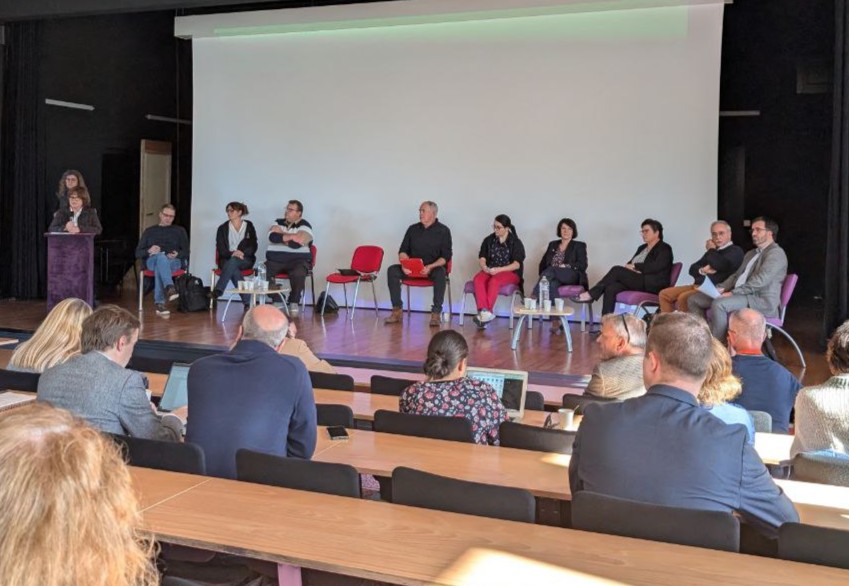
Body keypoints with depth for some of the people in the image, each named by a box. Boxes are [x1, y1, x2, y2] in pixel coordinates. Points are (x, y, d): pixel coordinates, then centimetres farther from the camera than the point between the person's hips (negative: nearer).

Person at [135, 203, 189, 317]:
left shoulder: (180, 230, 25)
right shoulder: (149, 231, 26)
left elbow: (186, 252, 14)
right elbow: (138, 253, 15)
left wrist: (177, 254, -11)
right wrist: (149, 251, -8)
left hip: (174, 262, 0)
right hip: (152, 261, 0)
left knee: (159, 266, -38)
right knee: (161, 256, -39)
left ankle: (160, 302, -52)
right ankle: (169, 288, -63)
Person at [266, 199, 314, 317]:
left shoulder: (304, 226, 2)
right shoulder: (278, 222, 16)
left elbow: (297, 243, -14)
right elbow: (272, 237, -4)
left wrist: (281, 235, -2)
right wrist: (290, 237, -8)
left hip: (297, 260, -3)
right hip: (275, 260, 4)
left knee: (298, 273, -36)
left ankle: (294, 302, -14)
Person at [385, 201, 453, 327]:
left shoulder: (443, 231, 1)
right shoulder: (413, 229, 12)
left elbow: (446, 256, -6)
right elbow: (403, 251, 11)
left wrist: (430, 267, -22)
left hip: (434, 267, -3)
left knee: (440, 273, -37)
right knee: (392, 270, -21)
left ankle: (436, 313, -31)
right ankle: (397, 311, -18)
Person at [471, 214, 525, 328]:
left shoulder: (516, 242, 1)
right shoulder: (489, 240, 12)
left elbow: (517, 264, -7)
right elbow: (482, 258, 9)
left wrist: (498, 270, -20)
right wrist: (485, 267, -15)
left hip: (510, 273, -4)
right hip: (490, 271, 4)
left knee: (494, 281, -36)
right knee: (478, 279, -30)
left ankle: (485, 312, -41)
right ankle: (484, 311, -44)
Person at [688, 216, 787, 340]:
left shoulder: (776, 253, -6)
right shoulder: (751, 254, 25)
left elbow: (760, 280, -18)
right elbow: (736, 275, 23)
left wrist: (733, 292, -21)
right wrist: (721, 288, 2)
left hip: (762, 300, -9)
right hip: (739, 294, 9)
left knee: (718, 304, -35)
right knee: (694, 300, 0)